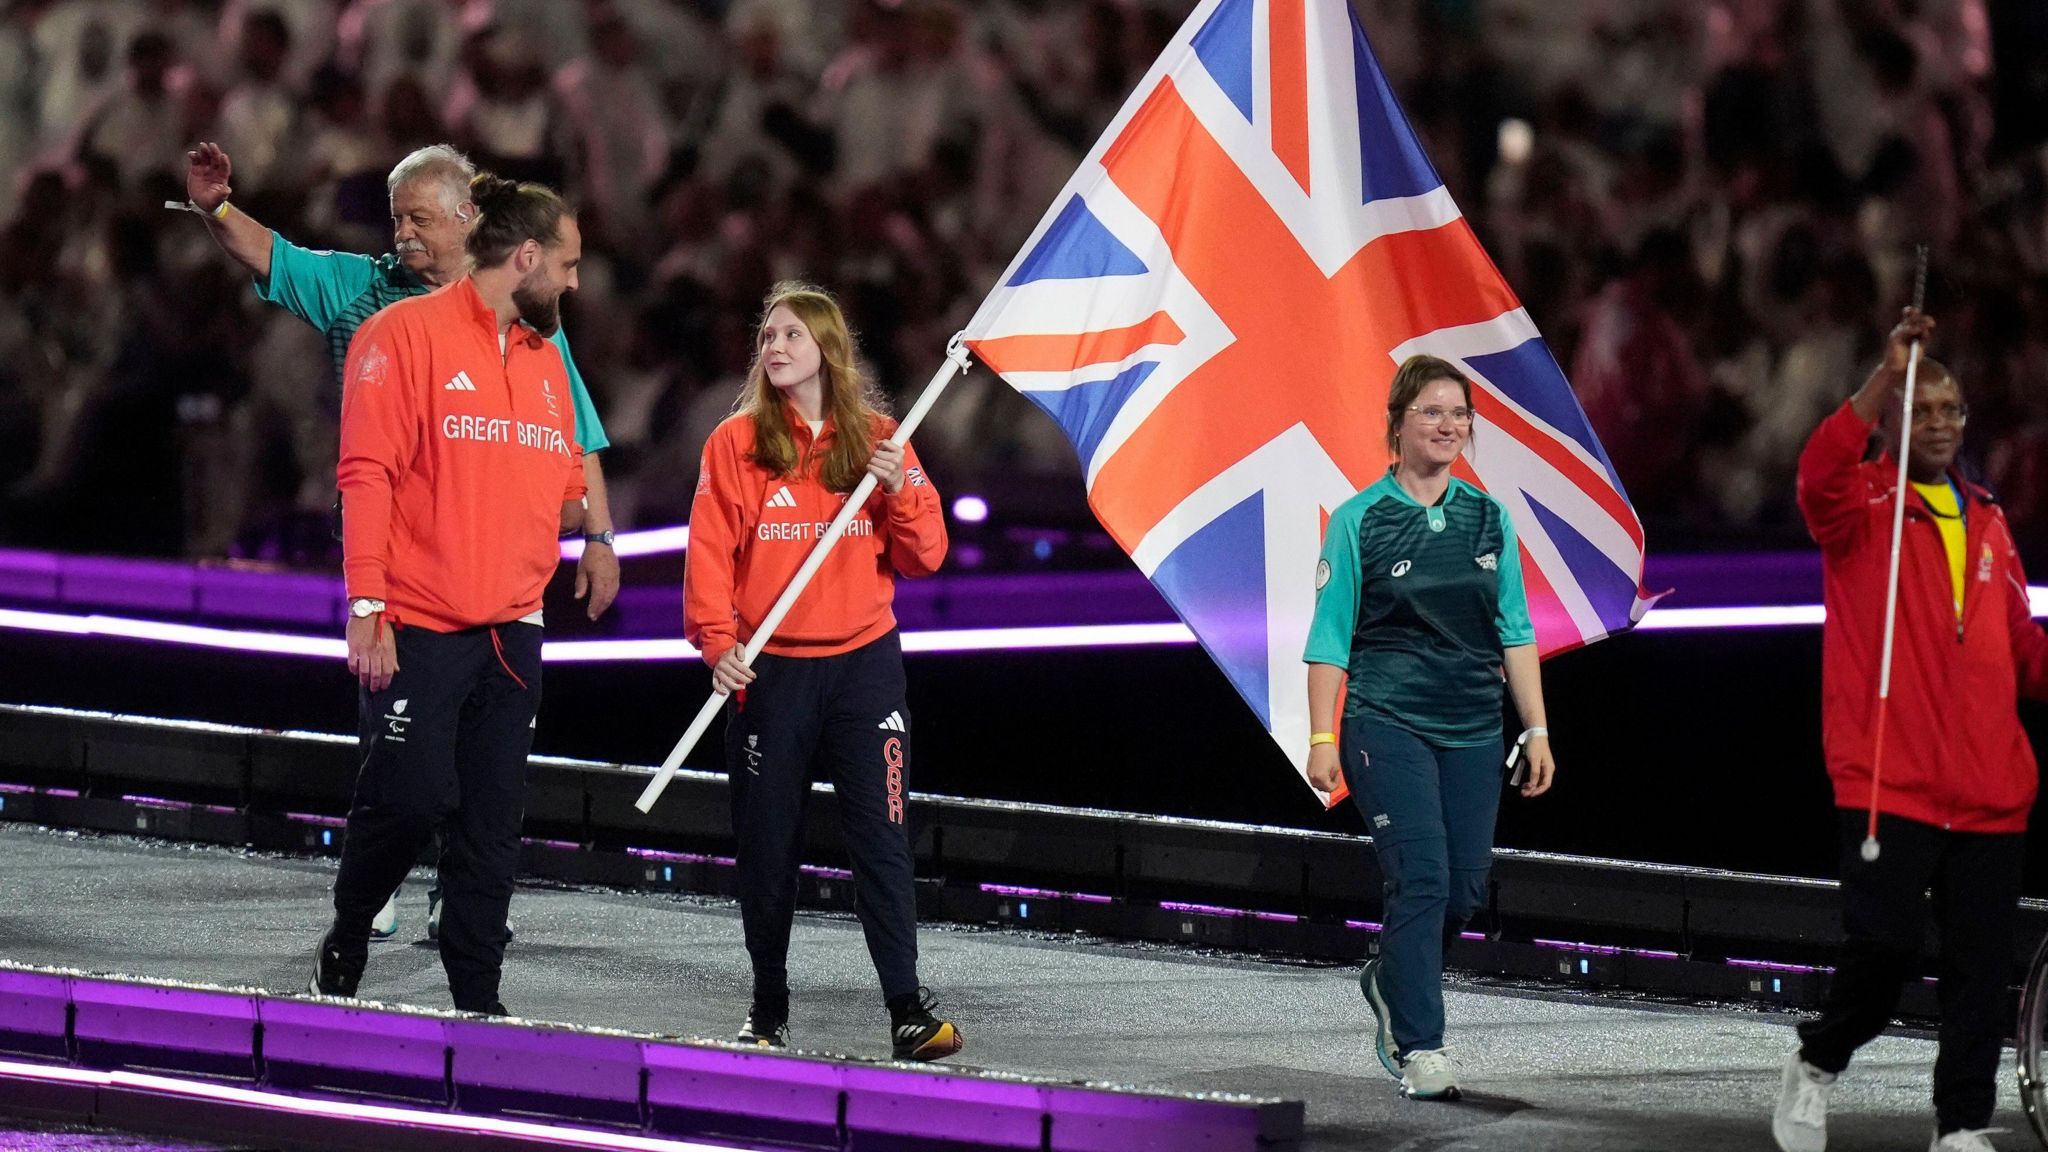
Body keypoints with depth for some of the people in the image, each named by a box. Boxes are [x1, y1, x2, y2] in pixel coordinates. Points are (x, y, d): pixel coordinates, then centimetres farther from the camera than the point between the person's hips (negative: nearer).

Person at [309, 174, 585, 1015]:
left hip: (512, 627, 6)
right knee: (411, 796, -8)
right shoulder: (409, 334, -6)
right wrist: (369, 606, -16)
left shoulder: (544, 358, 16)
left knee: (493, 820, 3)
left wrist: (584, 512, 7)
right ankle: (343, 952, 15)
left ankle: (477, 999, 6)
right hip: (416, 629, -6)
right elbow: (368, 474, -12)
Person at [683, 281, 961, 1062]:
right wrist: (718, 642, -18)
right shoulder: (736, 443, 0)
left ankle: (908, 1011, -6)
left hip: (863, 665, 0)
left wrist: (898, 491, -14)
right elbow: (710, 551, -5)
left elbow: (924, 557, 4)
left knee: (880, 836, -5)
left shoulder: (878, 439, 4)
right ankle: (768, 1012, 16)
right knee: (767, 844, 5)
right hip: (768, 670, 0)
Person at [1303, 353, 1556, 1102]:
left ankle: (1391, 983, 32)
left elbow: (1515, 634, 12)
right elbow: (1330, 638, -1)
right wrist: (1323, 740, -7)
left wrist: (1537, 732, 7)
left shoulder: (1489, 519, 10)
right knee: (1422, 879, -14)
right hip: (1388, 723, -4)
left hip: (1472, 729, 4)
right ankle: (1419, 1049, -10)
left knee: (1466, 888, 4)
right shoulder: (1361, 521, -1)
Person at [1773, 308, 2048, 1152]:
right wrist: (1885, 377, -30)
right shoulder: (1863, 503, 4)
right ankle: (1818, 1064, 12)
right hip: (1888, 779, -5)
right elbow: (1821, 475, -21)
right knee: (1885, 939, -14)